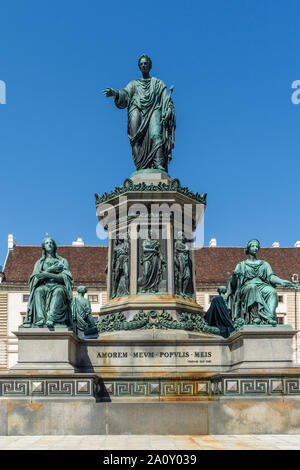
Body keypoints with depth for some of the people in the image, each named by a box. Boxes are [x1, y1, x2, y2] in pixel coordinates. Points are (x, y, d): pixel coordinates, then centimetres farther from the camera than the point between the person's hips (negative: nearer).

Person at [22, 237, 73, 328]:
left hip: (58, 286, -1)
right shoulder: (39, 263, 24)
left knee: (59, 291, -38)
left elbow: (65, 277, 1)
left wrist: (48, 275, -11)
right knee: (38, 290, -35)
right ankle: (40, 318, -51)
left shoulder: (63, 261, 19)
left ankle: (51, 317, -55)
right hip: (44, 285, 1)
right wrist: (50, 269, -5)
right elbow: (36, 277, 5)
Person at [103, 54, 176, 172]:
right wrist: (115, 93, -14)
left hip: (154, 110, -2)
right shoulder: (134, 83, 27)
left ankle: (159, 167, -43)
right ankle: (141, 170, -31)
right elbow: (125, 94, 8)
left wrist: (168, 113, -6)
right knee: (137, 139, -21)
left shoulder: (158, 83, 25)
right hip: (137, 110, 2)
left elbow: (166, 100, 14)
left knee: (155, 135, -28)